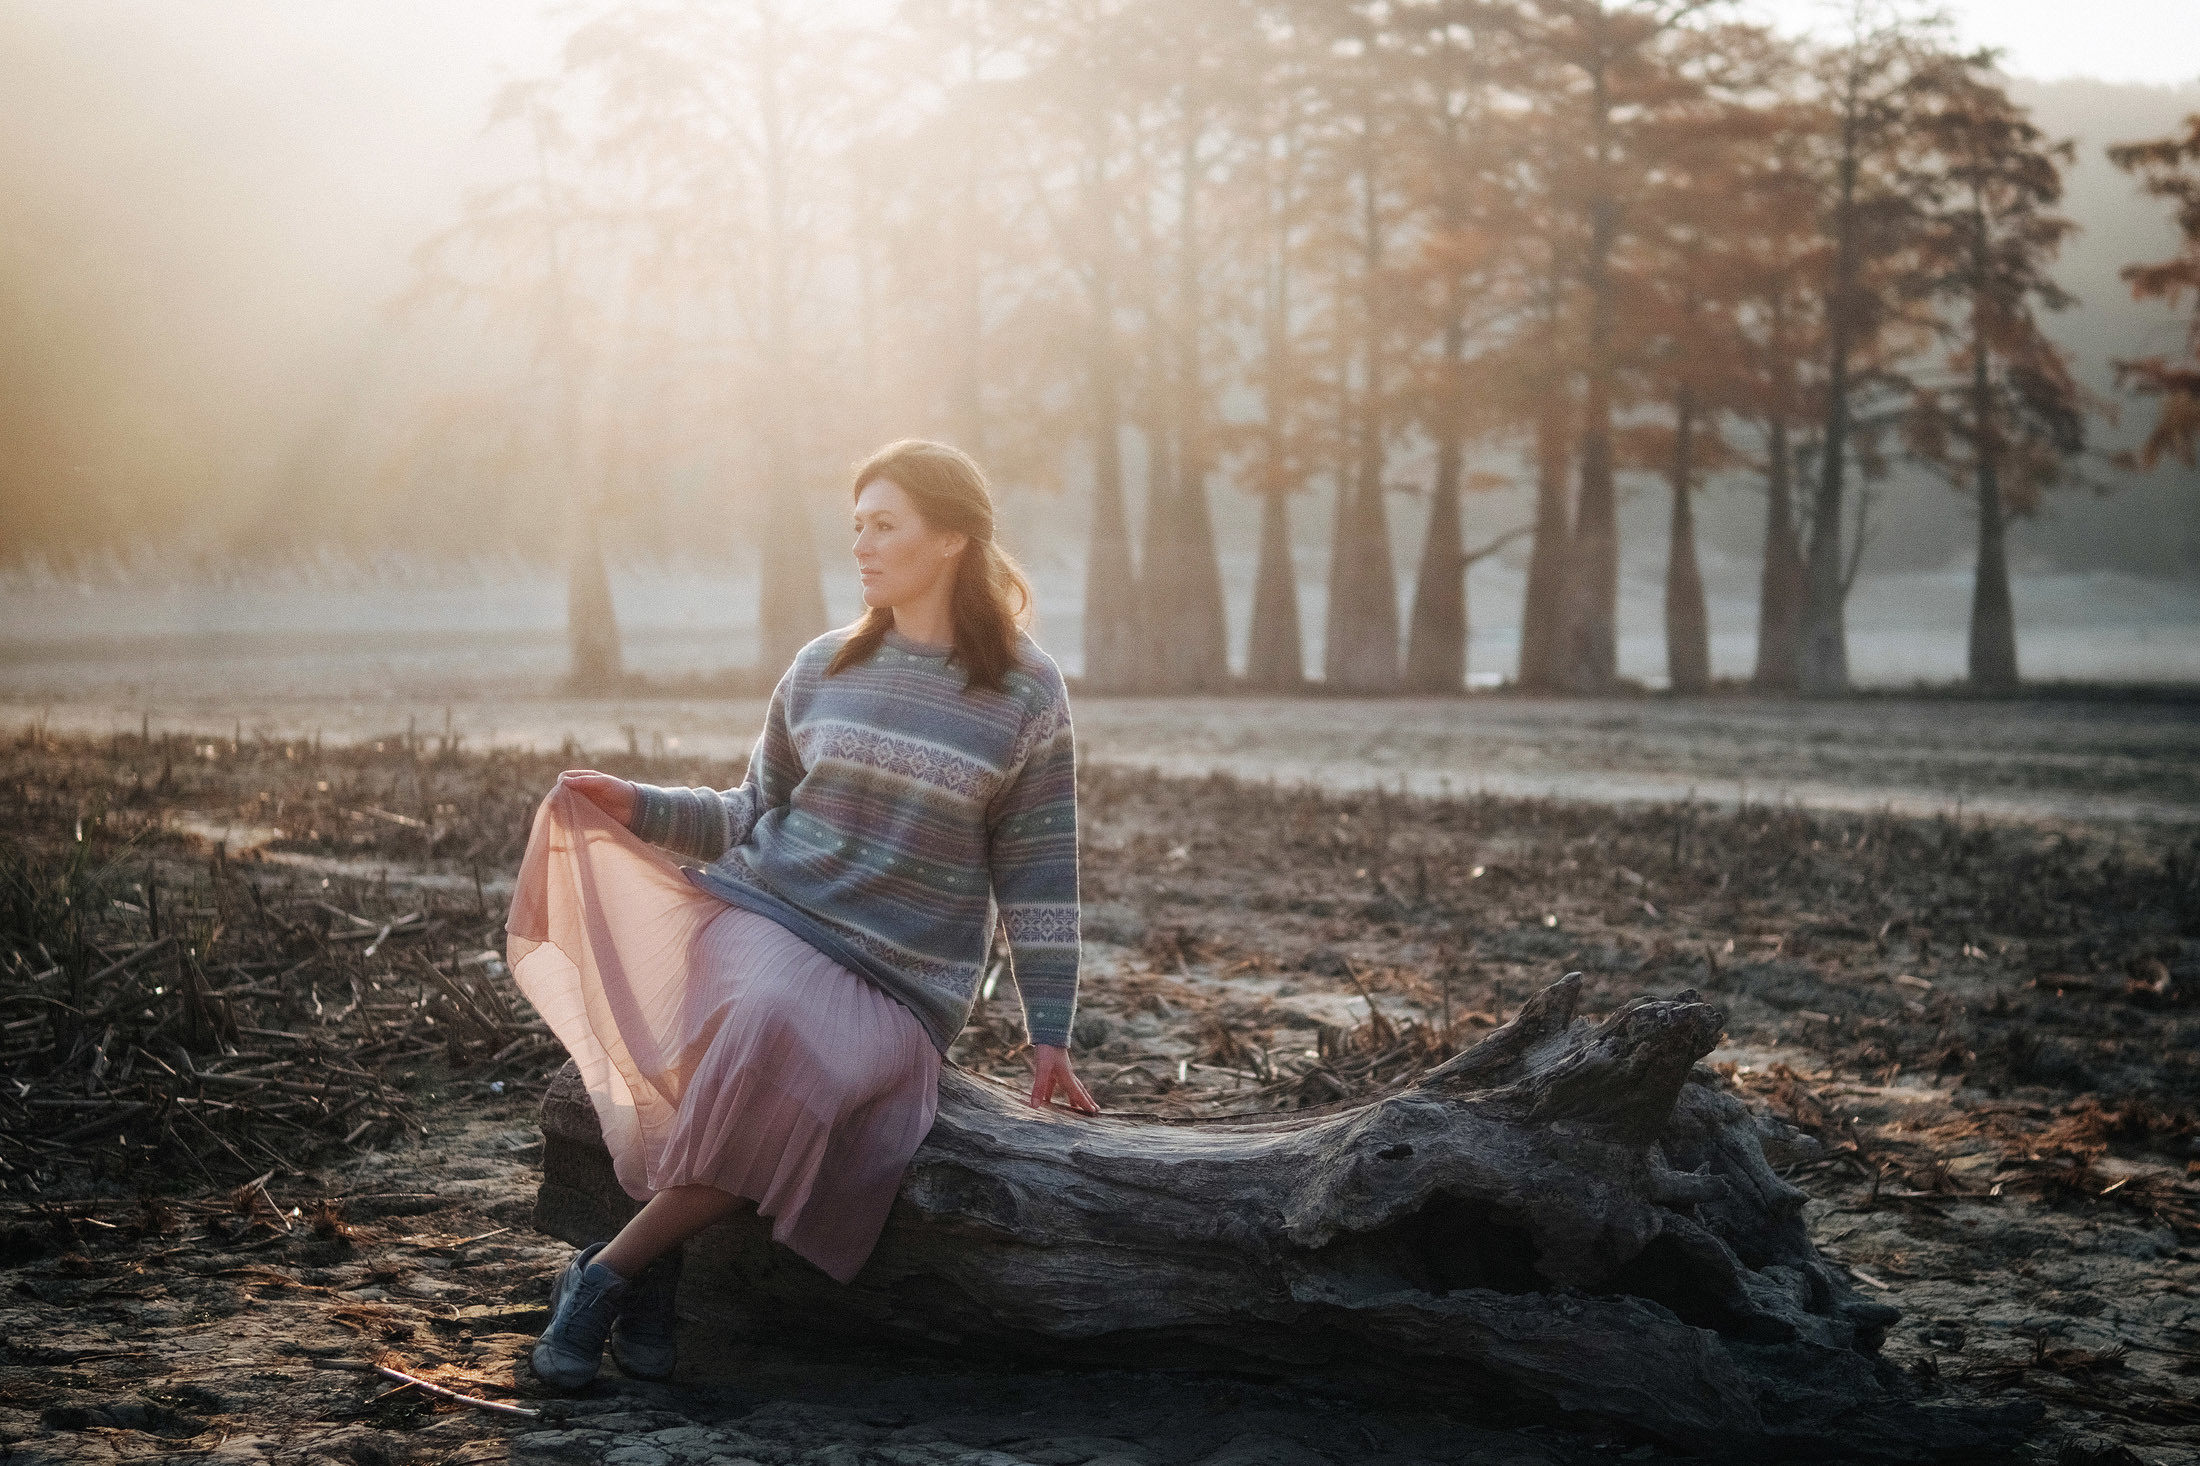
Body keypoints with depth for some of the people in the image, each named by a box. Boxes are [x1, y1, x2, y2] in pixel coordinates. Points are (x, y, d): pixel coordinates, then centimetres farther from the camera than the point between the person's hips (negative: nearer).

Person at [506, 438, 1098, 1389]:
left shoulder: (1026, 695, 2)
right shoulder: (822, 670, 11)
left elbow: (1036, 873, 3)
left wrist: (1050, 1034, -1)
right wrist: (638, 808, 3)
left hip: (902, 983, -1)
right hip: (764, 918, 2)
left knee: (805, 1068, -34)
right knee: (769, 1021, -35)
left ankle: (610, 1272, -19)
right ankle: (655, 1268, -23)